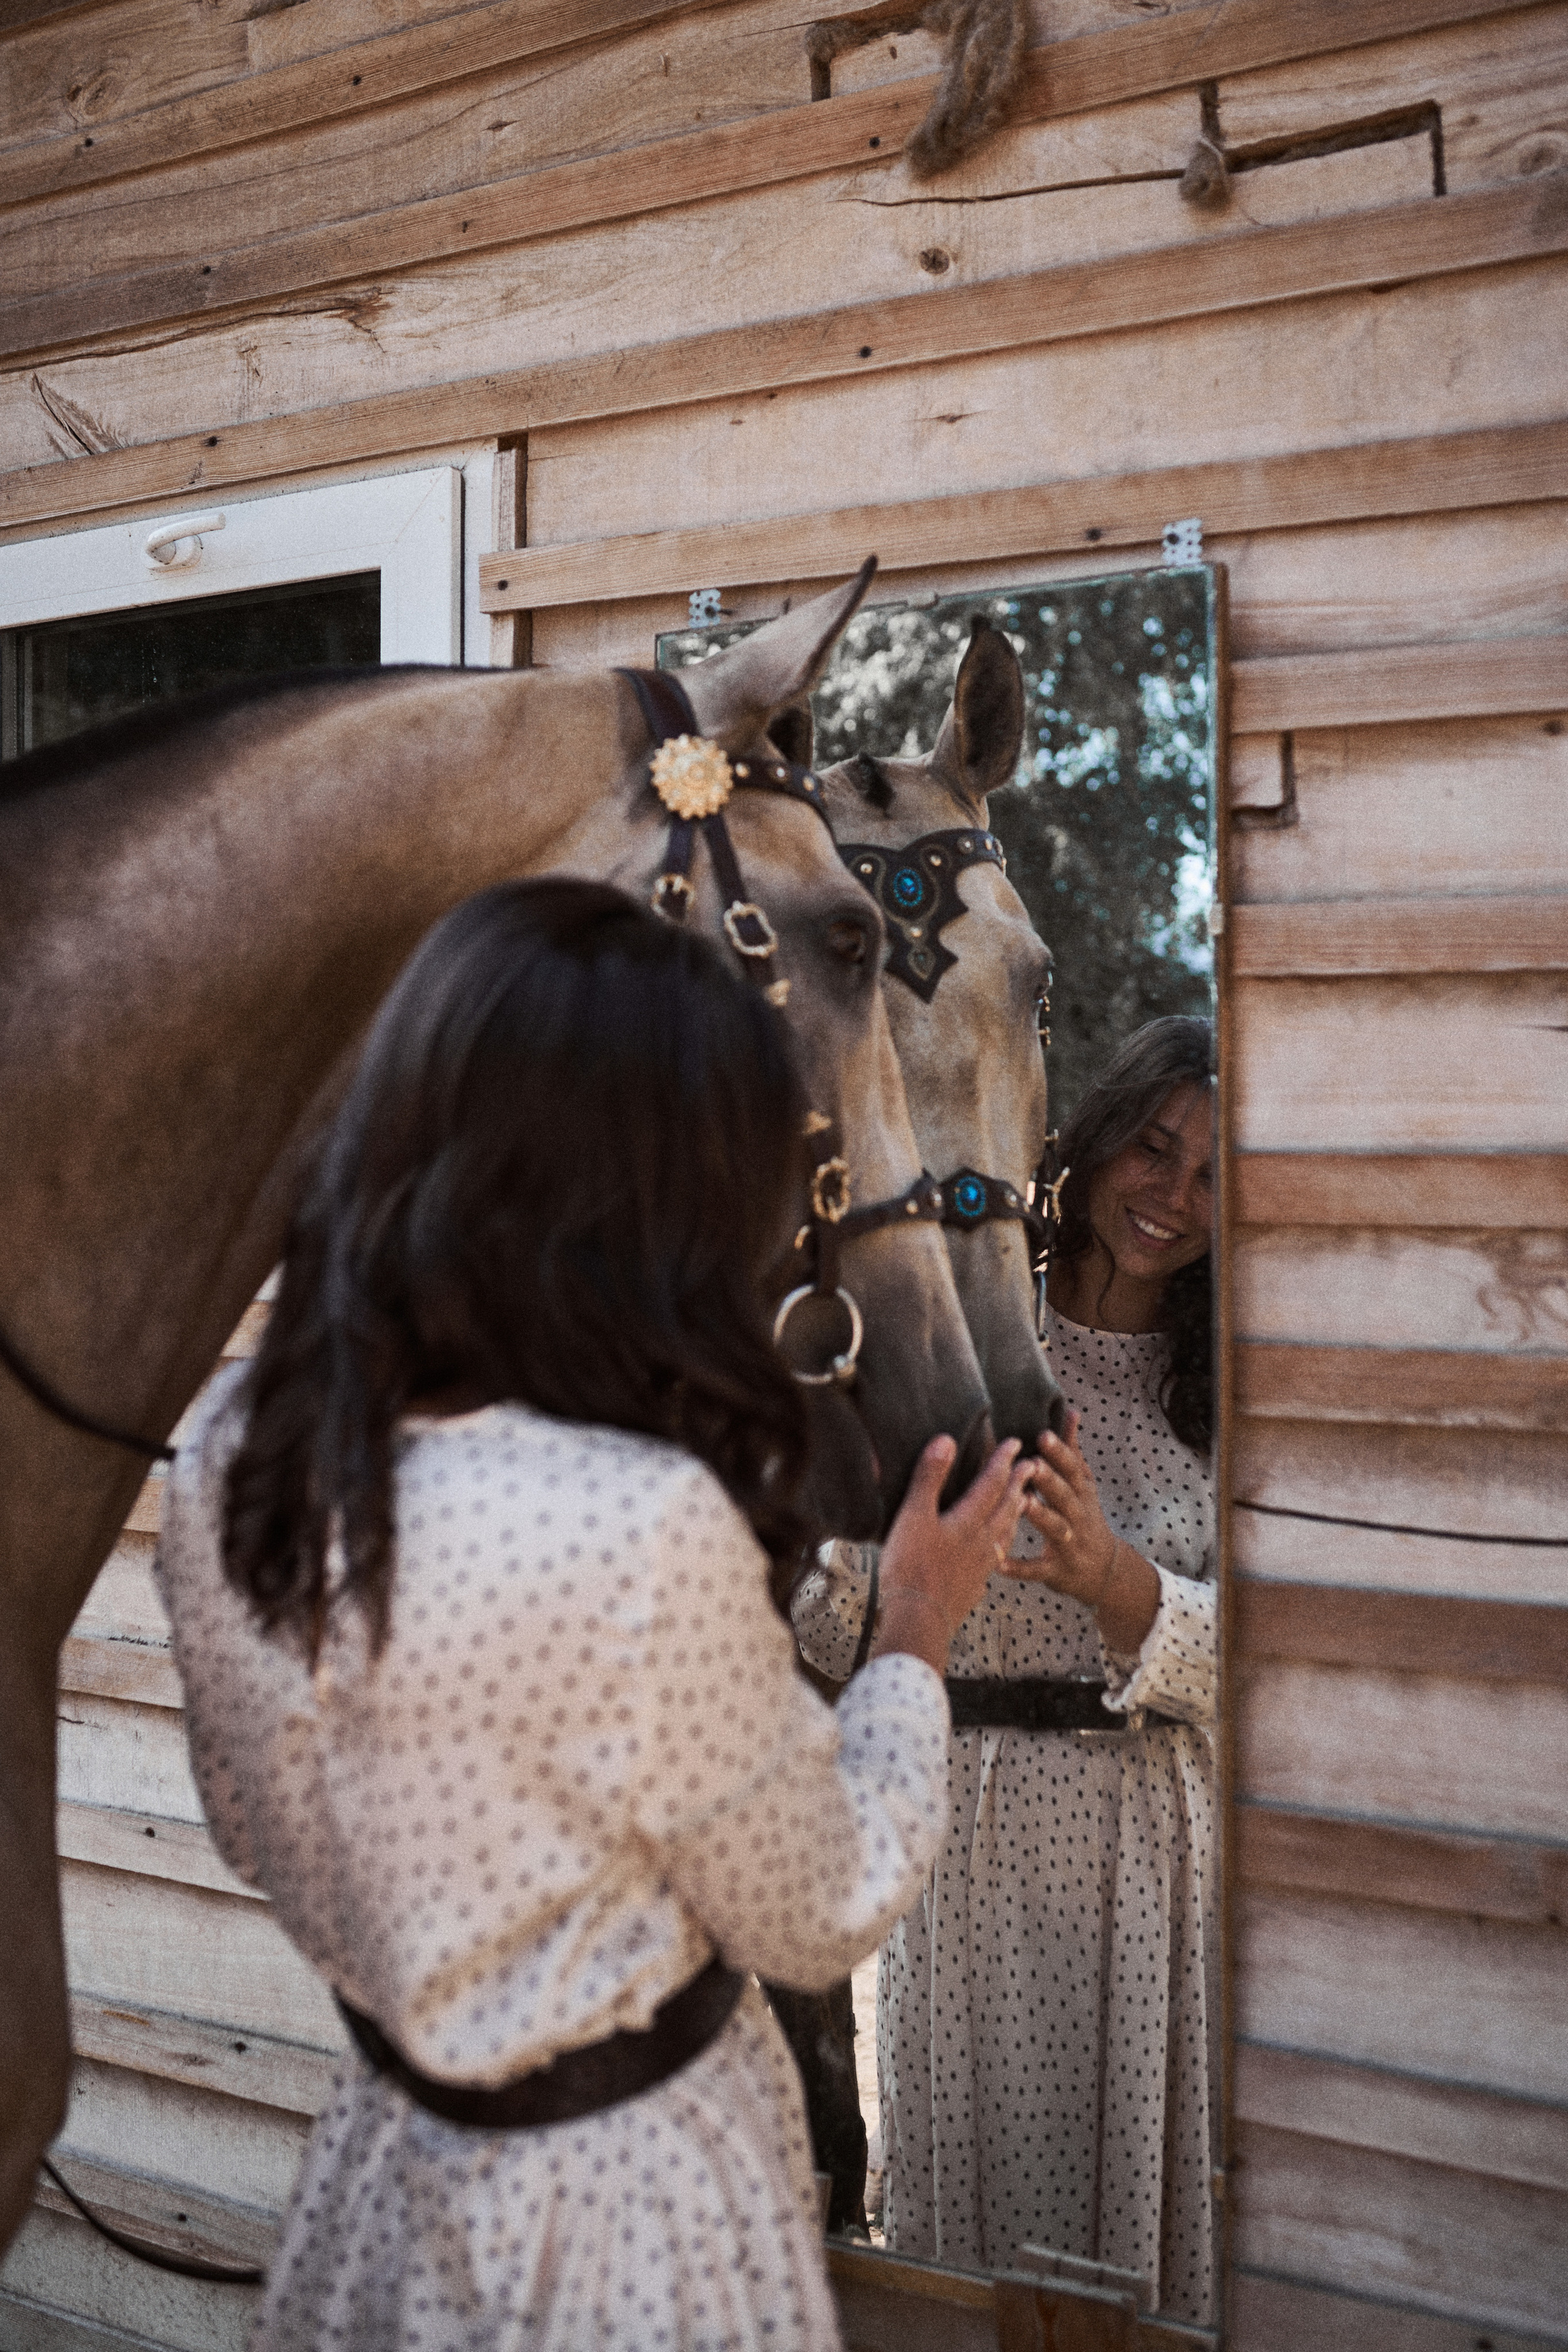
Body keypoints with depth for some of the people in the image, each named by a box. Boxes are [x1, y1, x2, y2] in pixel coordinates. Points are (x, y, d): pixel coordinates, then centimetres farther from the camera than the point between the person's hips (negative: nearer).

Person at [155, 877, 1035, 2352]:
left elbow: (252, 1834, 4)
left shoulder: (229, 1448, -13)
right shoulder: (647, 1532, -33)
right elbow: (825, 1916, -15)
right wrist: (918, 1638, -2)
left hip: (384, 2140, 6)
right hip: (618, 2199, -5)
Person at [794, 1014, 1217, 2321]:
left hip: (1161, 1830, 2)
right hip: (978, 1811, -2)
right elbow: (847, 1624, -6)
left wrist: (1113, 1577, -24)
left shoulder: (1219, 1391, 5)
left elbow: (1237, 1650, -6)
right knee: (982, 2175, 10)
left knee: (1152, 2171, 12)